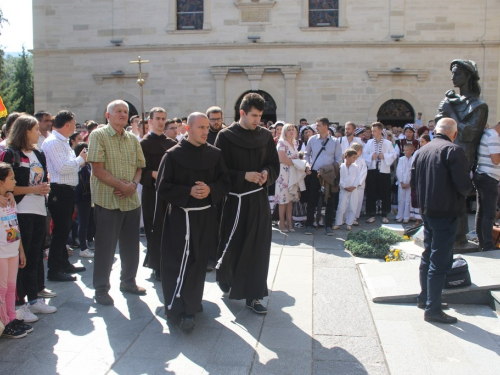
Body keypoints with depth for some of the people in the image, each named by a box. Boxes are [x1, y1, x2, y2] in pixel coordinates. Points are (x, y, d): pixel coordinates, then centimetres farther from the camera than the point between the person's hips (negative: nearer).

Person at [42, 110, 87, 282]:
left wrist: (79, 161, 6)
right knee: (60, 230, -4)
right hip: (59, 192, -10)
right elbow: (62, 168, -23)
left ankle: (64, 263, 30)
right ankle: (54, 270, 5)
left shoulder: (62, 142, 17)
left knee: (64, 229, 18)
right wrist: (80, 159, -11)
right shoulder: (53, 142, -15)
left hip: (67, 191, 10)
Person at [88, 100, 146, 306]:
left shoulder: (133, 139, 11)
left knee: (131, 245, 13)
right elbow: (98, 170, -13)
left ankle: (128, 281, 30)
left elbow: (139, 167, 12)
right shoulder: (98, 135, -6)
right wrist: (123, 186, -16)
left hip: (131, 200, 6)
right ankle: (101, 289, 15)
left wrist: (133, 184, -9)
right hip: (107, 200, -5)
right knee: (105, 247, 2)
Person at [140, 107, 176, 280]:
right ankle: (157, 266, 9)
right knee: (155, 230, -1)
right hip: (152, 192, -4)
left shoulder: (171, 144, 13)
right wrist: (153, 174, -22)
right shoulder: (144, 144, -1)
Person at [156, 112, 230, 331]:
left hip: (207, 216, 4)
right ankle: (178, 309, 0)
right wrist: (189, 191, -18)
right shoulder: (173, 155, -6)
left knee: (199, 262, 13)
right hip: (181, 217, -4)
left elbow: (225, 183, 6)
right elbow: (163, 188, -7)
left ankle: (192, 302, 31)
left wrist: (210, 190, -14)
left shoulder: (214, 154, 4)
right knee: (181, 262, -8)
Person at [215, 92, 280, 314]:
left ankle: (254, 296, 13)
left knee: (258, 249, 4)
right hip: (234, 200, -3)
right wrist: (244, 176, -18)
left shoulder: (265, 136, 5)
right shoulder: (226, 136, -6)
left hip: (259, 200, 3)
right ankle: (224, 276, 37)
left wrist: (266, 173, -10)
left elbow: (274, 164, 11)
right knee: (232, 246, 5)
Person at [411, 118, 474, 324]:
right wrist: (467, 190, 0)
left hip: (427, 210, 8)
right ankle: (432, 308, 1)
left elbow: (414, 180, 13)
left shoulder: (422, 151, 8)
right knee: (440, 261, -3)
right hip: (446, 212, -8)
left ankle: (424, 297, 32)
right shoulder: (453, 151, -17)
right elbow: (464, 185, -21)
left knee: (428, 255, 20)